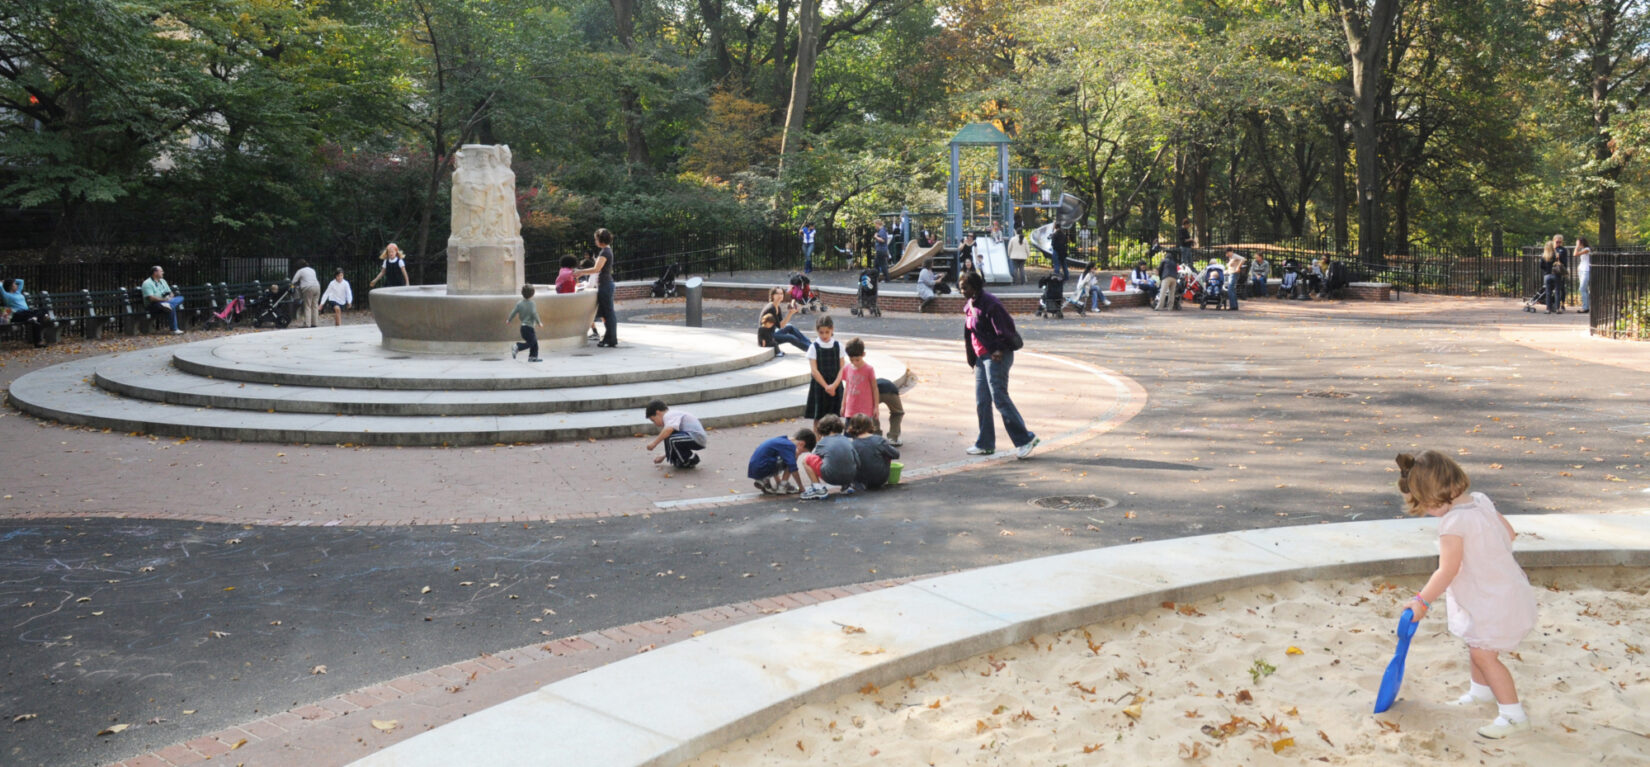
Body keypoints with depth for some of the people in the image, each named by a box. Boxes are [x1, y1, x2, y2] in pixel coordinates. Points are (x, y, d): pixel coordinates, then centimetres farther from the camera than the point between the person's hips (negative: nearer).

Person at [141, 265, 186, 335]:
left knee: (181, 298, -15)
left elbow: (170, 293, 21)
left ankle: (167, 304, -44)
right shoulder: (147, 283, -5)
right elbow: (151, 298, -17)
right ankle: (174, 330, -36)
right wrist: (164, 299, -21)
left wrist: (170, 297, -4)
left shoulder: (162, 281, 21)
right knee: (171, 307, -37)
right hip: (154, 305, -8)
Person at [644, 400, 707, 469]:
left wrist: (654, 443, -22)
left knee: (670, 439, -27)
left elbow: (669, 429, -31)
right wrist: (663, 457, 33)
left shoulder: (668, 415, -9)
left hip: (697, 438, -11)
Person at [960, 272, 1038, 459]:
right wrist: (972, 357, 20)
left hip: (997, 357, -9)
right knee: (981, 402, 9)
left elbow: (1005, 328, -19)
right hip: (981, 357, 9)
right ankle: (985, 444, 17)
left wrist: (1000, 350, -17)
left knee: (999, 398, -11)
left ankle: (1025, 438, -5)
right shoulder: (969, 306, 13)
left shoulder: (989, 304, -16)